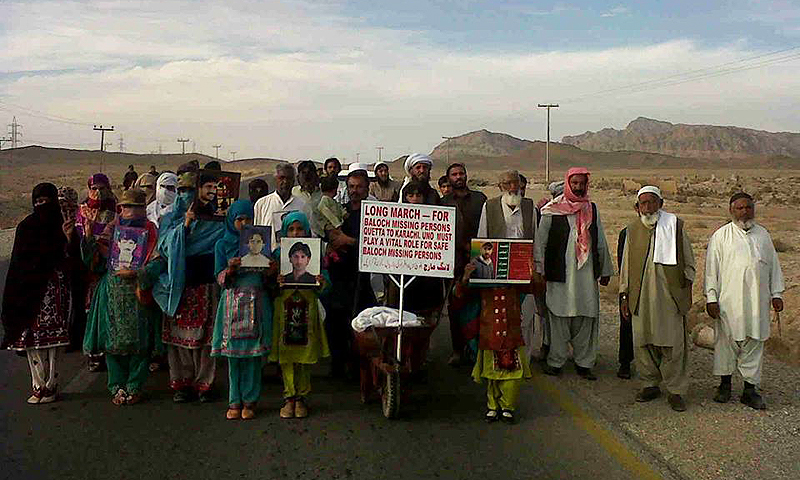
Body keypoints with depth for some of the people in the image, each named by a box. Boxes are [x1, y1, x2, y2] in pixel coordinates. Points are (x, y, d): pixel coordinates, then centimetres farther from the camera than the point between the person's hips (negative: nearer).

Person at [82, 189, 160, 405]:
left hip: (138, 291, -3)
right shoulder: (111, 229, 13)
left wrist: (136, 272, -16)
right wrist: (91, 239, -4)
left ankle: (134, 387, 11)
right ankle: (117, 387, 15)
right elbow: (98, 261, 9)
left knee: (138, 339, -2)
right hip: (113, 291, 3)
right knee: (113, 338, 3)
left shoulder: (150, 231, 4)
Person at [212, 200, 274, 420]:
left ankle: (250, 401, 11)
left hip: (257, 302, 0)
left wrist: (271, 272, -12)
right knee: (233, 352, 2)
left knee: (254, 353, 1)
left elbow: (267, 278, 10)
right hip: (233, 301, 0)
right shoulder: (223, 244, 8)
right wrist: (231, 269, -18)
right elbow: (221, 278, 2)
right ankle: (235, 401, 13)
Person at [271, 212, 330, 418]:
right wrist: (276, 284, -18)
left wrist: (321, 283, -18)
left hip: (307, 308, 0)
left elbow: (324, 289, 3)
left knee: (305, 354, 4)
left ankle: (301, 396, 15)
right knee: (286, 354, 3)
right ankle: (289, 397, 14)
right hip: (284, 308, 0)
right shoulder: (278, 254, 5)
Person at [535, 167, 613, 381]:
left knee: (586, 319, 4)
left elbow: (601, 243, 17)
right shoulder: (551, 211, 0)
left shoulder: (592, 210, 12)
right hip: (560, 274, -3)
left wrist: (605, 270, 16)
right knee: (559, 317, 0)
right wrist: (539, 270, -6)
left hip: (586, 274, 3)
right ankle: (555, 361, 11)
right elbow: (540, 242, 0)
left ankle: (584, 363, 14)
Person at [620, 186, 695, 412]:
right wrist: (625, 295, 10)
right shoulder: (633, 229, 10)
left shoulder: (675, 225, 3)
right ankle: (650, 385, 21)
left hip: (670, 295, -2)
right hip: (641, 297, 2)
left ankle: (676, 391, 10)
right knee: (643, 342, 6)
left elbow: (688, 260, 9)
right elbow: (626, 264, 13)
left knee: (673, 344, -1)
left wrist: (687, 285, 1)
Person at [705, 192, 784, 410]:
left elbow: (774, 265, 17)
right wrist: (711, 298, -6)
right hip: (729, 301, -3)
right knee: (727, 341, 5)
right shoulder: (720, 236, 1)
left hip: (757, 301, 3)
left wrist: (776, 293, 12)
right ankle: (725, 384, 21)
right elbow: (711, 268, -1)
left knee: (754, 343, 5)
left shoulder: (763, 235, 12)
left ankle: (750, 389, 14)